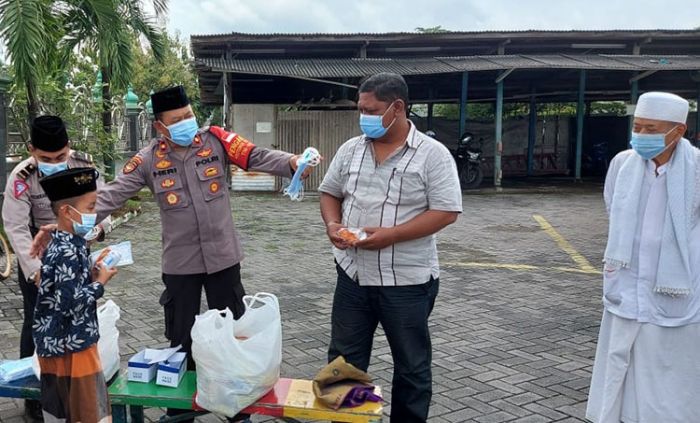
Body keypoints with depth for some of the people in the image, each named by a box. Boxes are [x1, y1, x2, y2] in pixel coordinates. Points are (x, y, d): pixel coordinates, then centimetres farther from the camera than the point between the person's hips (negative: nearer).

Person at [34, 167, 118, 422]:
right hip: (71, 348, -9)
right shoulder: (67, 253, -23)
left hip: (57, 345, 9)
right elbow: (71, 303, -26)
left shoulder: (63, 245, 6)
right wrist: (100, 281, -15)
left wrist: (91, 274, 4)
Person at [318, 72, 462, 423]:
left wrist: (391, 234, -22)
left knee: (411, 366, 12)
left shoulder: (432, 154, -9)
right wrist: (332, 224, -7)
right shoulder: (350, 149, 6)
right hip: (352, 275, 5)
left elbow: (446, 211, -15)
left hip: (407, 281, -4)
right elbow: (330, 193, 15)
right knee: (343, 361, 14)